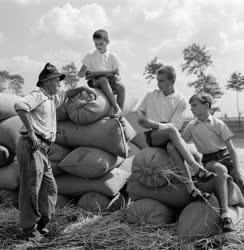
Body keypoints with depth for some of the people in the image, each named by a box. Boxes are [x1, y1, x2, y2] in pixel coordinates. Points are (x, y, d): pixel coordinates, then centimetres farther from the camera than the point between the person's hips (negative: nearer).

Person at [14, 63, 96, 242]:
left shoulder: (53, 99, 22)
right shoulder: (38, 96, -7)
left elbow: (67, 94, 42)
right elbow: (19, 106, -26)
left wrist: (84, 88, 29)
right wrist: (31, 132, -25)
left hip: (43, 149, 9)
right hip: (31, 146, -9)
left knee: (50, 187, 9)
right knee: (31, 188, -4)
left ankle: (42, 223, 18)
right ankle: (30, 228, 4)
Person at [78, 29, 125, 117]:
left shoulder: (112, 57, 9)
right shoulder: (90, 56, 6)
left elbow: (117, 75, 3)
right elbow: (80, 74, -2)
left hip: (109, 82, 2)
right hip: (95, 82, -2)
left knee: (121, 86, -29)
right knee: (103, 80, -36)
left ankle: (120, 114, -24)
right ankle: (116, 108, -43)